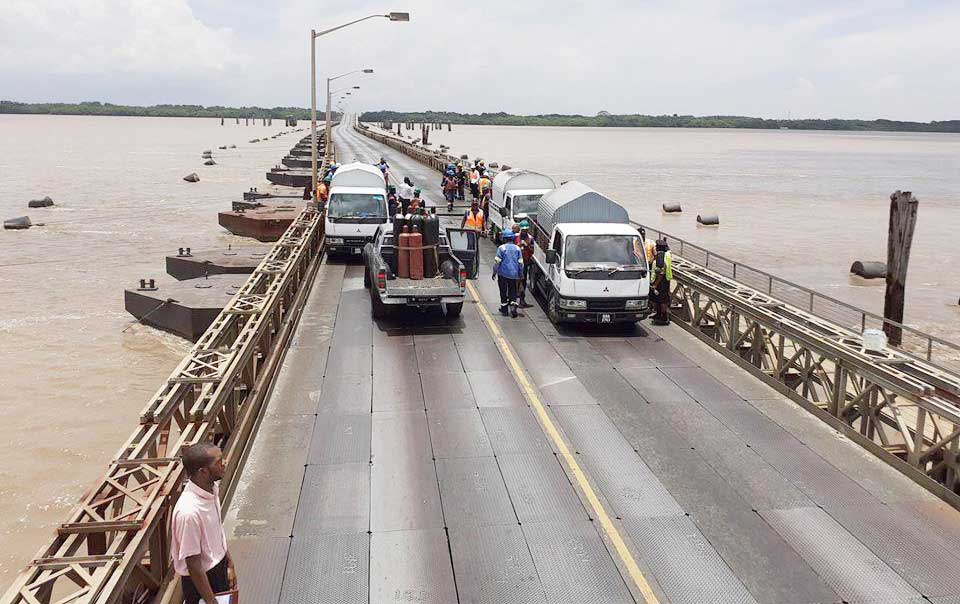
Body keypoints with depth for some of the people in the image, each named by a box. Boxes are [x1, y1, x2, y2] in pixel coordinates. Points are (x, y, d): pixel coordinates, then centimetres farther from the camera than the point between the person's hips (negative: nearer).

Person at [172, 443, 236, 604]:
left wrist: (229, 565, 14)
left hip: (219, 567, 8)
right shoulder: (189, 512, -33)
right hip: (200, 579, -8)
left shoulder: (212, 489, -8)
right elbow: (193, 564, -25)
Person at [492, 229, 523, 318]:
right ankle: (513, 306, -9)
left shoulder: (501, 248, -7)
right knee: (513, 291, 10)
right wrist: (520, 274, 16)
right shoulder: (517, 248, 4)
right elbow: (520, 263, 6)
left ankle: (504, 309, 14)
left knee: (503, 291, 7)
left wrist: (494, 272, 1)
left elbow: (497, 261, -9)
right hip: (514, 274, 3)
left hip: (503, 273, -3)